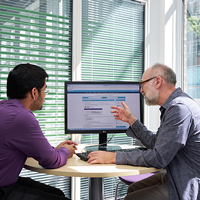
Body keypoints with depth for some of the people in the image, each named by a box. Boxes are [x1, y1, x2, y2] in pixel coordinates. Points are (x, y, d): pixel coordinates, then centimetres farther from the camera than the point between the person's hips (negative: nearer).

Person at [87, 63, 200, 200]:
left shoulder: (180, 109, -24)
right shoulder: (172, 106, 10)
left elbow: (158, 158, -26)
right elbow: (155, 143, 16)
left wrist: (113, 157, -20)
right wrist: (131, 120, 16)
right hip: (175, 176, 10)